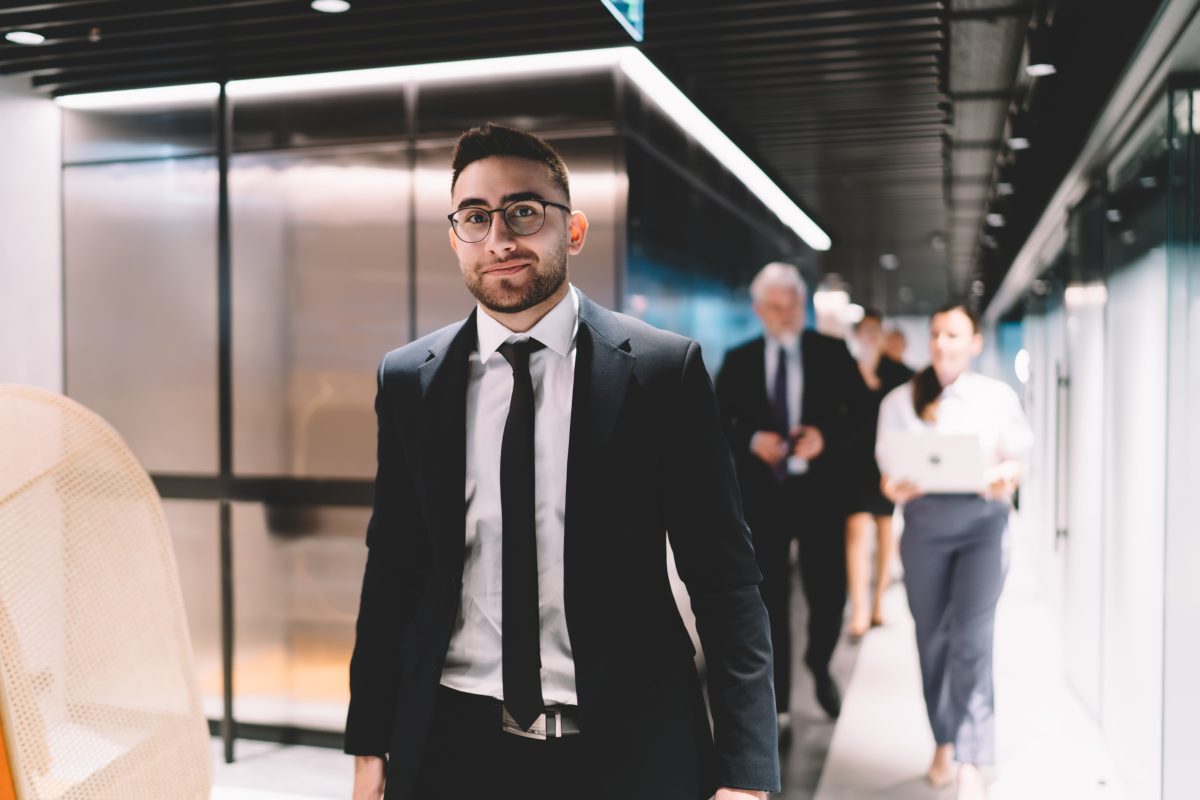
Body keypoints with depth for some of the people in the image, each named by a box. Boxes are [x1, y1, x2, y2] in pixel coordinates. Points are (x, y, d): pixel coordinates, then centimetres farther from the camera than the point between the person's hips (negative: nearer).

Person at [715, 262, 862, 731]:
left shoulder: (832, 353, 3)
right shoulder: (738, 360, 7)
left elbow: (856, 411, -1)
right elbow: (721, 421, 3)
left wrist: (825, 435, -19)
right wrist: (753, 440, -15)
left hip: (819, 491, -1)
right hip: (761, 494, 1)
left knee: (829, 592, 2)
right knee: (769, 600, 6)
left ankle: (819, 667, 35)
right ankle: (777, 706, 18)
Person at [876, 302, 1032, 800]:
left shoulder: (998, 397, 8)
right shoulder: (900, 401, 9)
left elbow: (1015, 461, 5)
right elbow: (890, 472, 7)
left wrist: (1004, 479, -18)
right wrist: (896, 489, -16)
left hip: (981, 519, -1)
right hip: (924, 521, 2)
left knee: (972, 636, -12)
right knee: (932, 637, 6)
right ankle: (944, 743, 23)